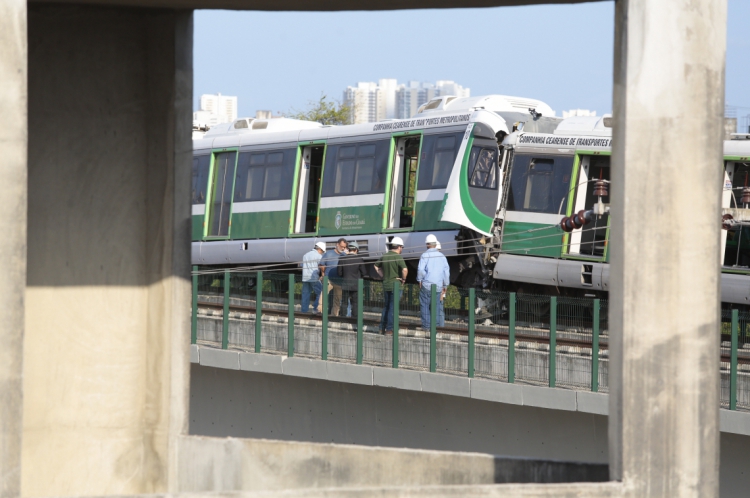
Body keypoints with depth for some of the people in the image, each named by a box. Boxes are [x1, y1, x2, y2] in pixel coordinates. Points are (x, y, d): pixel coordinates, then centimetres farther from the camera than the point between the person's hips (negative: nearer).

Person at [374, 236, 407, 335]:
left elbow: (376, 266, 20)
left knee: (386, 307, 17)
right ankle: (389, 329, -1)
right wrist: (403, 279, -10)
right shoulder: (398, 257, -15)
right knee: (393, 308, -1)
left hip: (386, 285, 6)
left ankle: (382, 328, 18)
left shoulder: (384, 256, 6)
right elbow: (405, 269, -28)